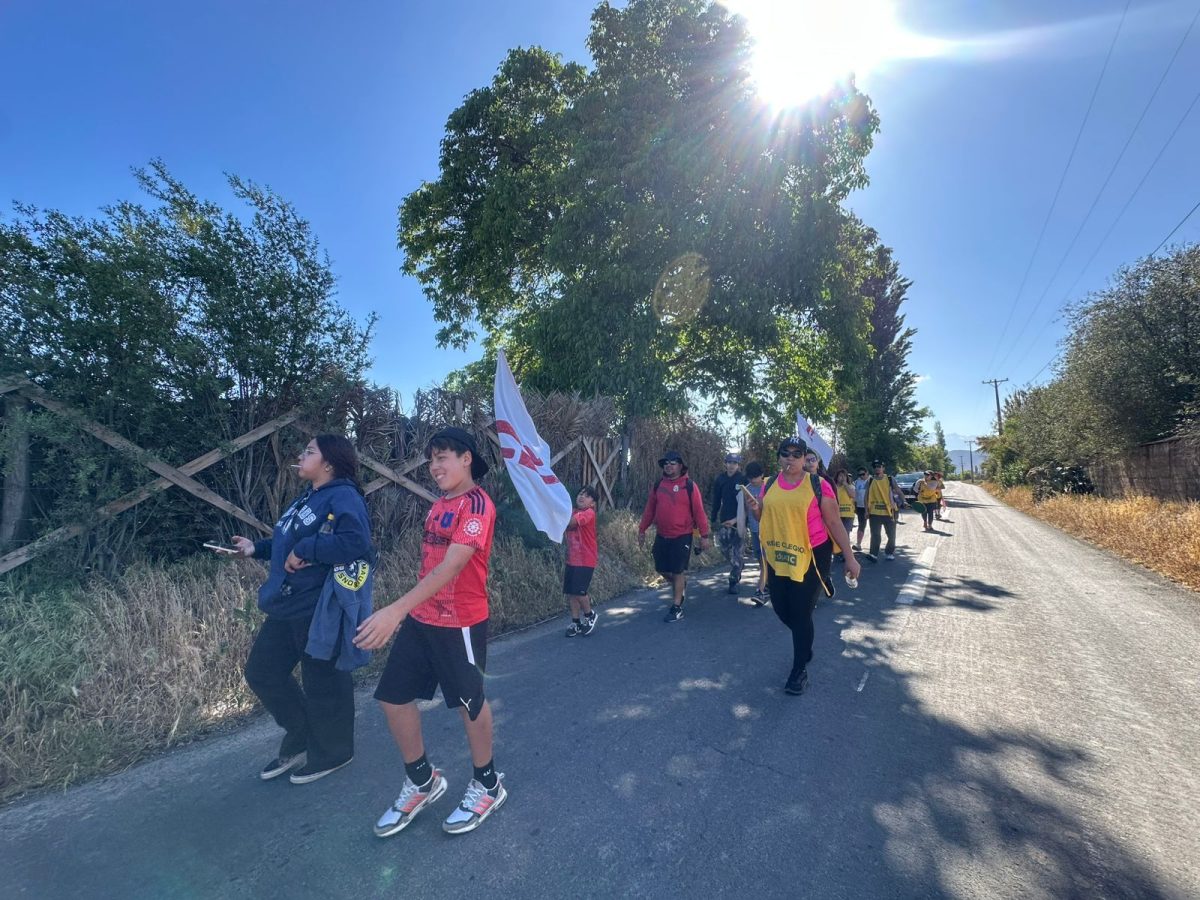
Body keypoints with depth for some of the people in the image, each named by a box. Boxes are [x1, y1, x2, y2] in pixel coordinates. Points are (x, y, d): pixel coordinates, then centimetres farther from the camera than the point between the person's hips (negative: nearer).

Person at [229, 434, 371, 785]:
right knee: (262, 672, 19)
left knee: (323, 682, 5)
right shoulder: (306, 498, 14)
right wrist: (258, 548, 13)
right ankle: (300, 740, 37)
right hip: (286, 607, 11)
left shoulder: (343, 497, -18)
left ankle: (331, 752, 29)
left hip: (320, 610, -10)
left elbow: (355, 543, -34)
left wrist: (304, 549, -27)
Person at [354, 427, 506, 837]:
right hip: (420, 619, 8)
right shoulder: (439, 504, 9)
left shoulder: (477, 504, -19)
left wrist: (396, 609, -35)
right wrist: (408, 611, 16)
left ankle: (488, 785, 34)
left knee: (469, 702, 9)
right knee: (393, 697, 11)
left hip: (460, 623, -8)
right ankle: (422, 782, 34)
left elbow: (451, 565, -29)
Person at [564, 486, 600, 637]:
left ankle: (590, 615, 19)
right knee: (570, 593, 8)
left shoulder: (588, 513, -14)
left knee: (579, 592, -8)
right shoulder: (572, 513, 11)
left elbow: (570, 522, -28)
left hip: (585, 561, -7)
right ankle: (576, 623, 22)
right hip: (571, 560, 7)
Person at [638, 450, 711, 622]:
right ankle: (679, 585, 42)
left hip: (682, 537, -5)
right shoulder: (658, 485, 4)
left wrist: (704, 535, -9)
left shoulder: (689, 486, -9)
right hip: (661, 536, 5)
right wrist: (642, 530, 10)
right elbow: (649, 509, 9)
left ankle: (677, 607, 15)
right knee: (661, 568, 12)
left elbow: (698, 512, -9)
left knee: (678, 571, 1)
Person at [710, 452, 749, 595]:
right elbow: (716, 501, 9)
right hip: (724, 519, 3)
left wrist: (737, 519, -13)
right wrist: (714, 519, 8)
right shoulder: (719, 479, 3)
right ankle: (739, 566, 34)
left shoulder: (743, 479, -6)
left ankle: (734, 581, 12)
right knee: (724, 547, 4)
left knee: (736, 551, -1)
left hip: (739, 520, -3)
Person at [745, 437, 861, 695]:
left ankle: (800, 670, 21)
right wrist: (755, 510, -6)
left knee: (801, 613, 1)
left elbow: (834, 523, -5)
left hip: (810, 556, -4)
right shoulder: (769, 485, 4)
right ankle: (804, 643, 46)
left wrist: (849, 556, -7)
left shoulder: (818, 485, -8)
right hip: (777, 557, 5)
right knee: (782, 608, 13)